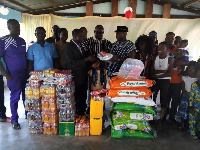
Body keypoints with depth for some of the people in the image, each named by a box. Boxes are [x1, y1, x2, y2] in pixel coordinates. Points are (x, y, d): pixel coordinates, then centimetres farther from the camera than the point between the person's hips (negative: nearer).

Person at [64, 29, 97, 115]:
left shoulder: (80, 46, 13)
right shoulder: (68, 47, -13)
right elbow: (72, 63, -22)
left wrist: (90, 59, 3)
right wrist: (86, 59, -23)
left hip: (83, 78, 8)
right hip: (76, 79, -8)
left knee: (83, 99, 16)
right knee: (75, 101, 2)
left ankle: (81, 114, 30)